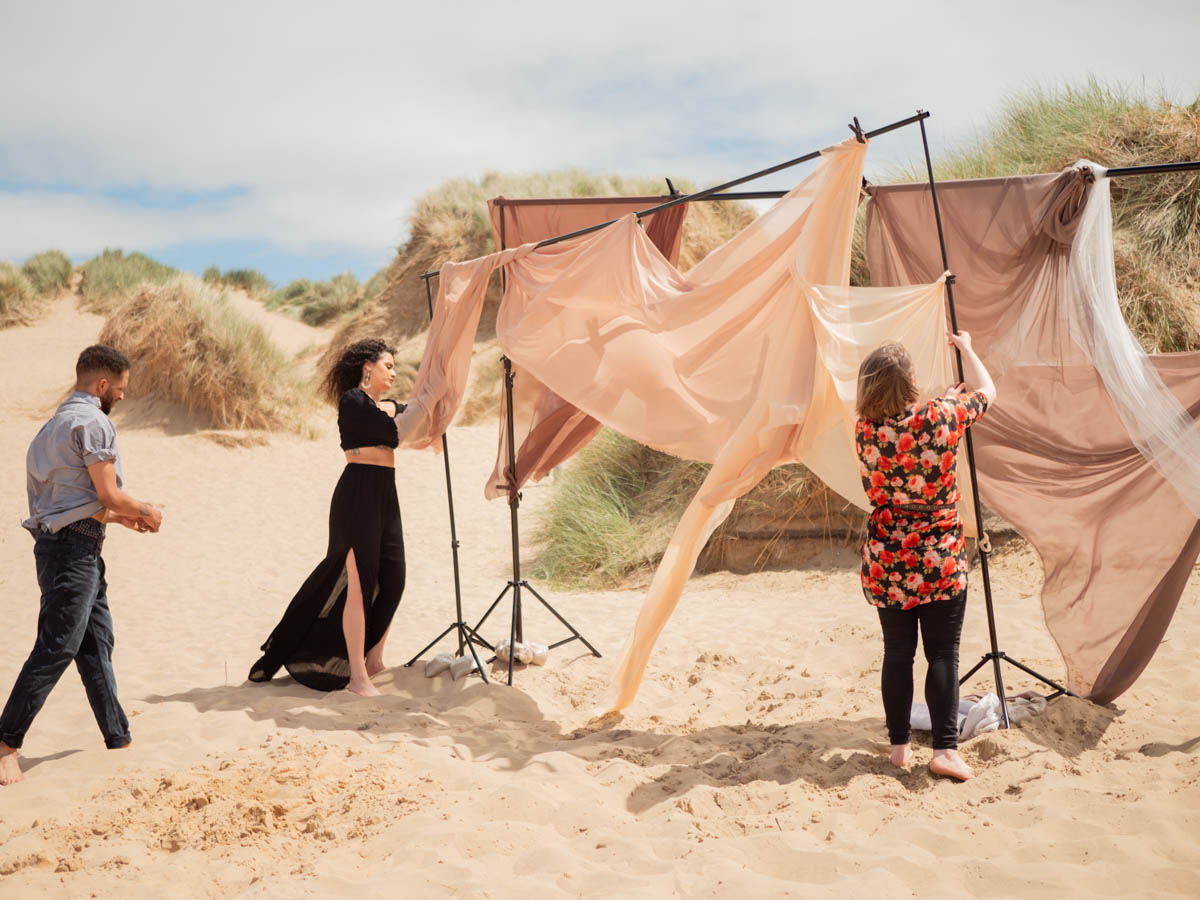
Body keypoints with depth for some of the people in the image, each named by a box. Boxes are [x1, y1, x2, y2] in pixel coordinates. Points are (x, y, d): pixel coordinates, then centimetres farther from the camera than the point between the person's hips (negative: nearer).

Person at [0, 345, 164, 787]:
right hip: (74, 549, -11)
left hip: (64, 543, 11)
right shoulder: (92, 422, -13)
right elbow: (108, 495, -14)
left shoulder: (59, 421, 18)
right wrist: (145, 511, 3)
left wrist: (120, 517, 21)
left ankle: (118, 735, 20)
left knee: (97, 642, 13)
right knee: (55, 648, -7)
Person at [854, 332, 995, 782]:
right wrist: (966, 348, 23)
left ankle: (899, 745, 17)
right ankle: (945, 747, 2)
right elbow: (986, 390, 7)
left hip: (885, 563, 3)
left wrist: (945, 396, 29)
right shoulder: (941, 419, -13)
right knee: (943, 654, 4)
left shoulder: (865, 431, -5)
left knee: (897, 653, 11)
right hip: (940, 562, -3)